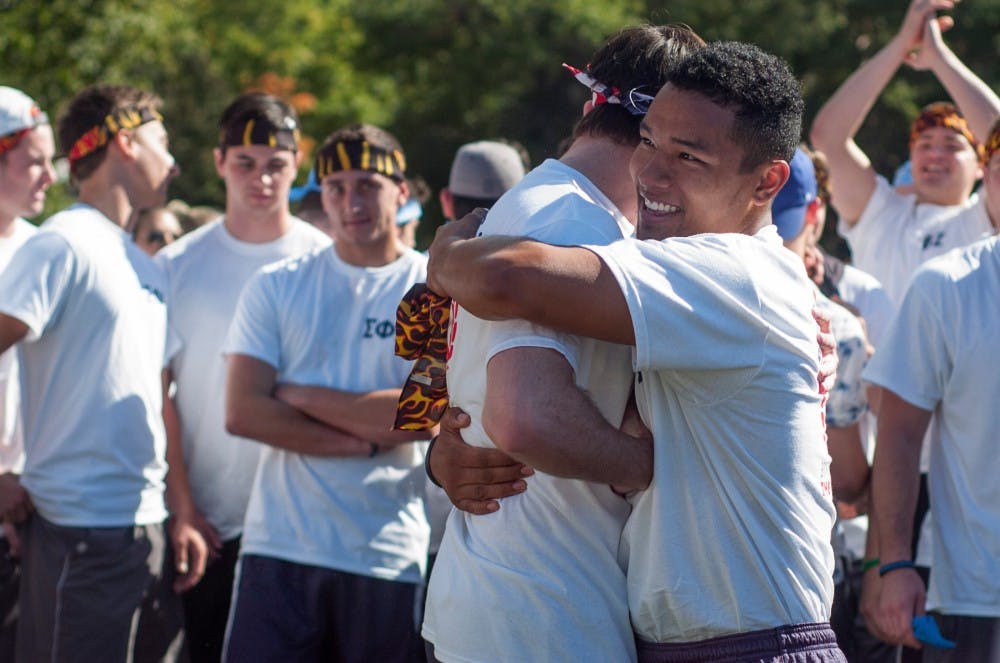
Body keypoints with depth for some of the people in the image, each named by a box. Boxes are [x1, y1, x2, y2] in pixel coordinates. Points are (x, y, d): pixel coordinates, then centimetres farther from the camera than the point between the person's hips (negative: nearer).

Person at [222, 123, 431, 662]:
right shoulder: (275, 288, 8)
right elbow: (242, 413, -3)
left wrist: (303, 397, -6)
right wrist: (369, 438, -9)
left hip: (389, 555, -1)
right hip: (280, 549, 1)